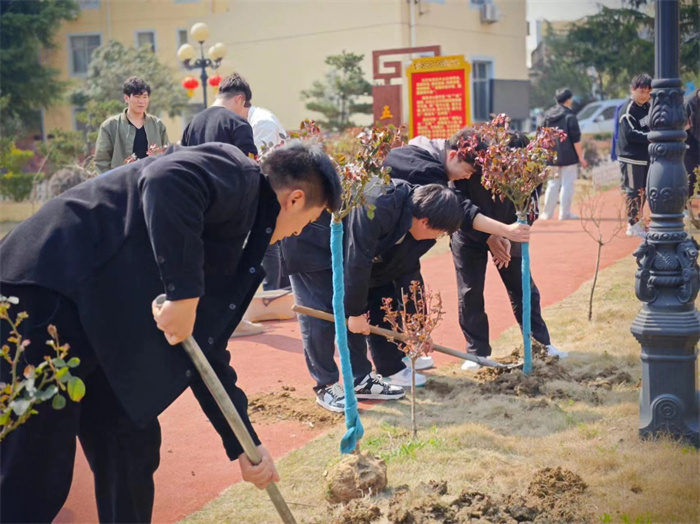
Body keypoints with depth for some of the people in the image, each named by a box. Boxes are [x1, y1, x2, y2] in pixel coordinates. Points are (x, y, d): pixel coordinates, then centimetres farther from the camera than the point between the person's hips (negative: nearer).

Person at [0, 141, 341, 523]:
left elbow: (206, 349, 23)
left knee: (133, 449, 15)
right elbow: (167, 181, -28)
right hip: (48, 296, -10)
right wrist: (184, 293, -27)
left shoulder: (233, 233, 21)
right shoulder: (237, 176, -4)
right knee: (34, 482, -5)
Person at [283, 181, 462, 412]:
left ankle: (362, 379, 13)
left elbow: (407, 272, 0)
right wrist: (355, 311, -25)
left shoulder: (415, 229, -9)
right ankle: (326, 387, 1)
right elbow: (356, 262, -34)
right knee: (320, 315, -10)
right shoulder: (376, 209, -38)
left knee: (376, 305, 5)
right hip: (310, 245, -9)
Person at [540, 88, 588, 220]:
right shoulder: (570, 116, -12)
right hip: (568, 157, -5)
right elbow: (575, 139, -13)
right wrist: (581, 157, -8)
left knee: (552, 184, 13)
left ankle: (547, 213, 13)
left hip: (552, 156, 5)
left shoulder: (548, 115, 6)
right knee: (567, 184, 1)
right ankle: (565, 213, 2)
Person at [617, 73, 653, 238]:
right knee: (633, 191, -4)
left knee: (641, 190, 14)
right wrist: (649, 137, -25)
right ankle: (633, 225, 2)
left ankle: (638, 221, 24)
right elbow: (630, 133, -23)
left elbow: (651, 128, 24)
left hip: (645, 156, 9)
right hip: (631, 157, -9)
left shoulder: (647, 107, 13)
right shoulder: (628, 110, -14)